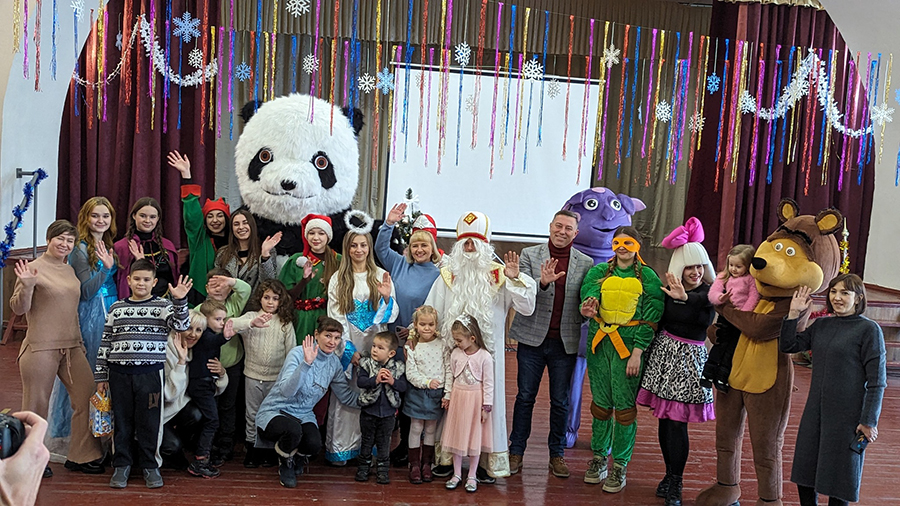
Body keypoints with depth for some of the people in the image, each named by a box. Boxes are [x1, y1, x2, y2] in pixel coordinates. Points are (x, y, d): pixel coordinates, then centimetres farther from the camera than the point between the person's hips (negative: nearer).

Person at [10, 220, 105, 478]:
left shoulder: (70, 270, 13)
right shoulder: (34, 268, -7)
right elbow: (19, 308, -9)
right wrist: (27, 286, -27)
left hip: (72, 346, 6)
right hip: (41, 348, -6)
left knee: (87, 398, 4)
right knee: (37, 405, 4)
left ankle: (81, 456, 16)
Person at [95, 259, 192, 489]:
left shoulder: (163, 306, 3)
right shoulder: (117, 308, 10)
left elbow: (180, 325, -13)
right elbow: (105, 343, 11)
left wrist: (180, 300, -29)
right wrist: (101, 376, 9)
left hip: (150, 373, -2)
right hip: (119, 373, 2)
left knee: (149, 422, 4)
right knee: (122, 420, 9)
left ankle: (150, 465, 17)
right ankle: (122, 465, 22)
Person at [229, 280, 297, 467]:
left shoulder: (285, 323, 0)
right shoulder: (251, 317, -3)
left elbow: (291, 351, 3)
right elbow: (233, 324, -22)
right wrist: (252, 323, -38)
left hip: (277, 377, 1)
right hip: (253, 375, 0)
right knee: (252, 413, 11)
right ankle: (251, 447, 24)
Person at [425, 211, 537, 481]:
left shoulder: (499, 276, 4)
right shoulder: (448, 275, 10)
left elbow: (526, 308, -3)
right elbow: (431, 313, 11)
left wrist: (516, 279, -13)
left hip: (487, 351, -1)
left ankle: (486, 461, 13)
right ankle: (446, 456, 20)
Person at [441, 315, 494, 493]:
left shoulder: (485, 357, -14)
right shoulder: (455, 353, -3)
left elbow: (488, 383, -10)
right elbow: (450, 375, 8)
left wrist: (486, 406, -9)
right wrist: (447, 396, 8)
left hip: (476, 399, -4)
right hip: (458, 397, 4)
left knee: (475, 437, 6)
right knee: (456, 436, 10)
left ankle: (472, 477, 19)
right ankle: (457, 474, 24)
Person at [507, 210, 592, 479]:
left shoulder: (585, 263, 4)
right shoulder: (529, 255, 1)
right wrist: (543, 282, -27)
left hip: (565, 342, 1)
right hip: (533, 337, -1)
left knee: (560, 401, 10)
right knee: (525, 397, 7)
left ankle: (557, 454, 24)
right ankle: (516, 451, 19)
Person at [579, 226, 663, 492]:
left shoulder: (647, 277, 2)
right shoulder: (599, 271, 11)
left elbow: (650, 318, -3)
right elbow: (588, 293, -5)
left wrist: (637, 352, -10)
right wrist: (589, 307, -30)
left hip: (629, 343, -3)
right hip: (600, 342, 3)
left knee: (624, 405, -1)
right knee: (600, 402, 11)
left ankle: (620, 465, 10)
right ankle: (599, 457, 25)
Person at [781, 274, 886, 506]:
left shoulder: (869, 329, -9)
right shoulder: (821, 325, 7)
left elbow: (877, 380, -10)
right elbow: (787, 346, 7)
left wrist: (869, 421, -12)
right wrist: (793, 314, -3)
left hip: (847, 415, -5)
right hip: (815, 411, 6)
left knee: (838, 476, 7)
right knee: (804, 470, 12)